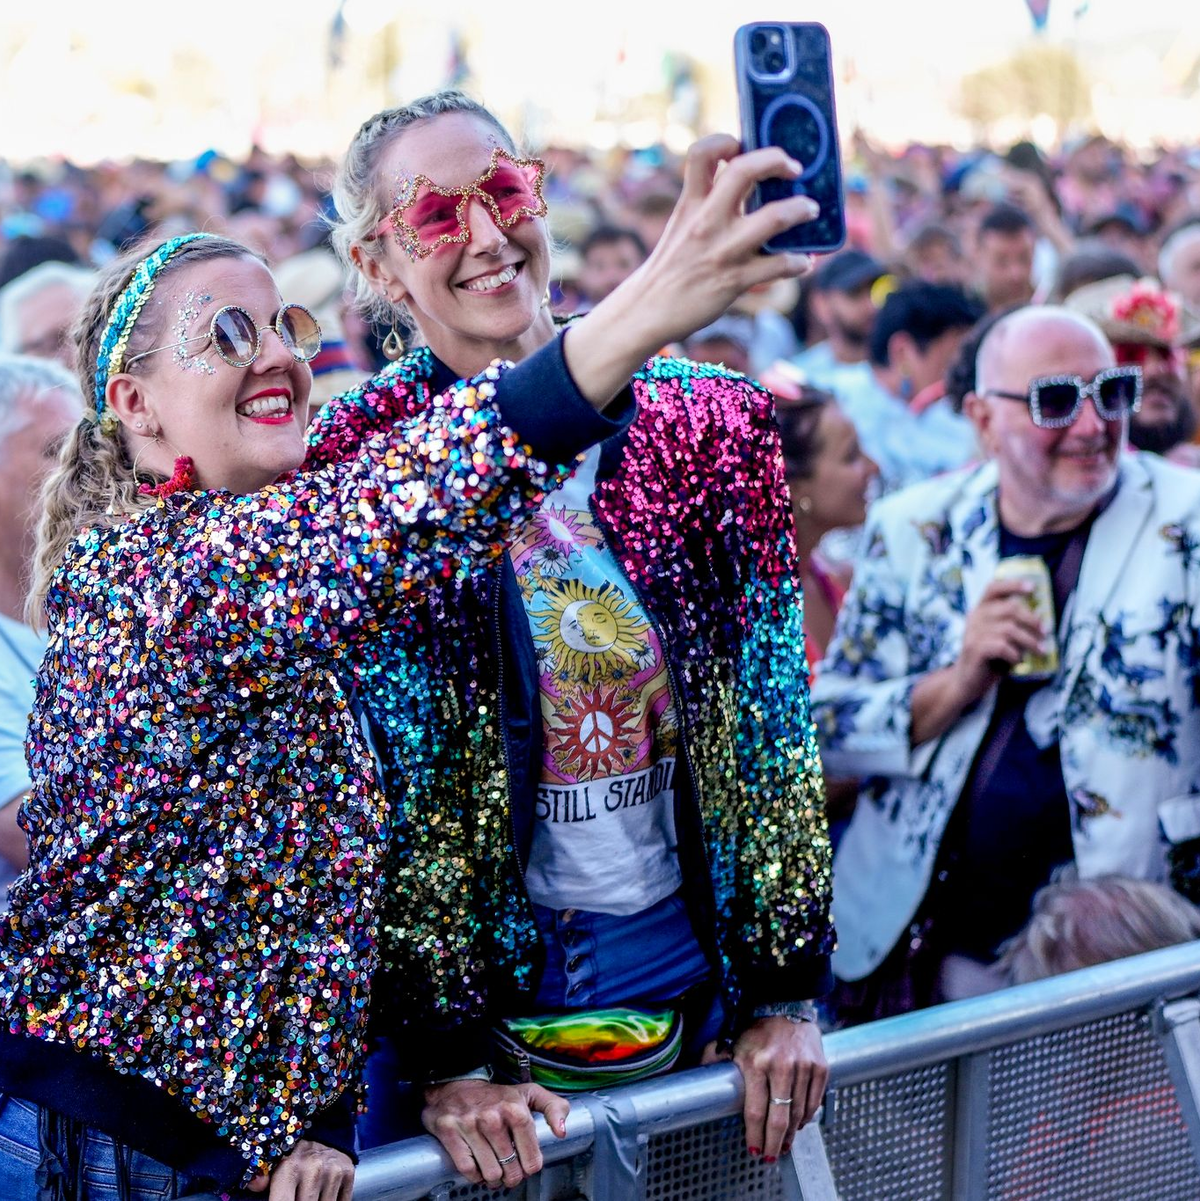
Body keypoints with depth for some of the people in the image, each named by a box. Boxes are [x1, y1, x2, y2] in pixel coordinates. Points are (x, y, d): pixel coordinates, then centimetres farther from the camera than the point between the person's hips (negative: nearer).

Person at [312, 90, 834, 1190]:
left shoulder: (707, 417, -2)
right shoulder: (349, 466, -8)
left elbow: (772, 713, 1)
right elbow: (382, 776, -11)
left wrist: (787, 994, -2)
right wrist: (444, 1064, -16)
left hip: (693, 960, 2)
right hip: (468, 971, -2)